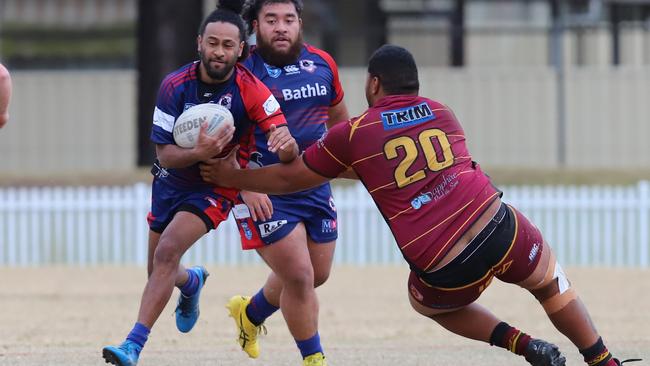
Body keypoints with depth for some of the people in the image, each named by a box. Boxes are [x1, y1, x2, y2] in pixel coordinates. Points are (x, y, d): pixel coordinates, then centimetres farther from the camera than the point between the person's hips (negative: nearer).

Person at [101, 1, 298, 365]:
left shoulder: (250, 90, -23)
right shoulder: (176, 86, -18)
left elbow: (289, 151, -28)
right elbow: (165, 155, -17)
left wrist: (286, 144, -54)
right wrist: (200, 152, -38)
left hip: (217, 186, -4)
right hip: (172, 181, 4)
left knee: (167, 253, -24)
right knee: (159, 269, 15)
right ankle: (192, 281, 54)